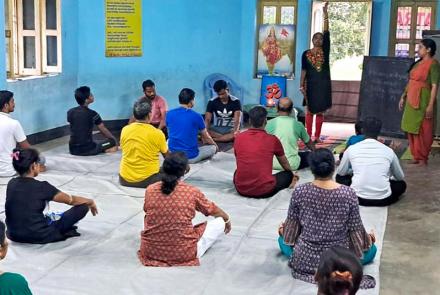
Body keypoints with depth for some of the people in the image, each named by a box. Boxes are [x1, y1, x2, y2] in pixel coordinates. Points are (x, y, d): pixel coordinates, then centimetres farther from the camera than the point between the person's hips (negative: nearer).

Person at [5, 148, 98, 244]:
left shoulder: (11, 184, 0)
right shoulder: (41, 187, -17)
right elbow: (71, 200, -5)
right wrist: (90, 202, 14)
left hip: (14, 235, 7)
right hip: (38, 236, -7)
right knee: (82, 207, -2)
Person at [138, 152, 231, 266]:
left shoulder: (150, 190, -4)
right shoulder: (192, 192, -10)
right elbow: (215, 211, 9)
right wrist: (227, 220, 33)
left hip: (151, 252, 3)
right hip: (182, 255, -3)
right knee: (220, 222, 13)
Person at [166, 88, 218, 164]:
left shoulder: (169, 114, -2)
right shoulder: (196, 116, -11)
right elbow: (206, 138, 3)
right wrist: (215, 144, 26)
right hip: (191, 157, -3)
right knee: (213, 147, 19)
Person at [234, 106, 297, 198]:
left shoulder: (238, 138, 1)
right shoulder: (272, 139, -5)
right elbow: (284, 163, 16)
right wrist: (292, 175, 37)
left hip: (241, 189, 3)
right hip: (264, 191, -3)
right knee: (288, 175, 20)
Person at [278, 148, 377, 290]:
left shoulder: (299, 191, -13)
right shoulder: (349, 193, -17)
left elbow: (292, 224, 1)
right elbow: (355, 229, -6)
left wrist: (284, 230, 26)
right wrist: (367, 239, 18)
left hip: (305, 259, 1)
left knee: (283, 238, 34)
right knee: (371, 248, 29)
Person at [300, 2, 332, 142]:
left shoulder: (325, 51, 4)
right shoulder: (306, 54, 2)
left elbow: (326, 33, -2)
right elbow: (303, 70, 2)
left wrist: (325, 14, -6)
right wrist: (302, 85, -5)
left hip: (323, 84, 1)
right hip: (311, 84, -1)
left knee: (320, 111, 5)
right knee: (310, 110, 3)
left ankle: (317, 136, 10)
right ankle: (309, 136, 9)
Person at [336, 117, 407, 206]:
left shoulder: (352, 149, 0)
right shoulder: (388, 151, 2)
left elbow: (340, 172, 15)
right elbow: (400, 177, 17)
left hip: (358, 198, 0)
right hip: (382, 200, 1)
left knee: (340, 177, 27)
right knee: (402, 184, 29)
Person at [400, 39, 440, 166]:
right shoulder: (418, 63, 14)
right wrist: (403, 97, 17)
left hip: (423, 101, -8)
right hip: (412, 101, 8)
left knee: (422, 131, -1)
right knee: (412, 129, 11)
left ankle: (423, 158, 8)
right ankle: (416, 156, 21)